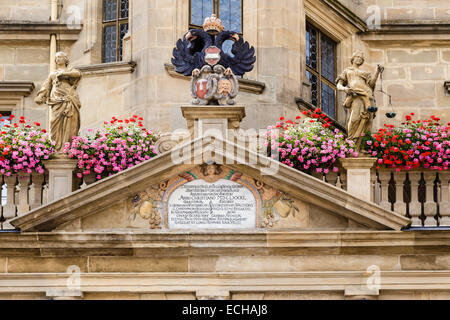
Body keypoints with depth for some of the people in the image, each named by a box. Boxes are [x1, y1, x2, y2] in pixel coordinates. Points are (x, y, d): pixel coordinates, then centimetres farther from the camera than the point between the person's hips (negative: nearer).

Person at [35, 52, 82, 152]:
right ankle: (58, 148, -18)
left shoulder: (71, 70, 23)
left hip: (69, 99, -2)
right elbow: (46, 86, 16)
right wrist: (40, 96, 0)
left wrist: (63, 74, -7)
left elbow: (78, 74, -1)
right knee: (56, 122, -14)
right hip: (57, 101, 2)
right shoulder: (52, 74, 30)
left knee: (69, 124, -12)